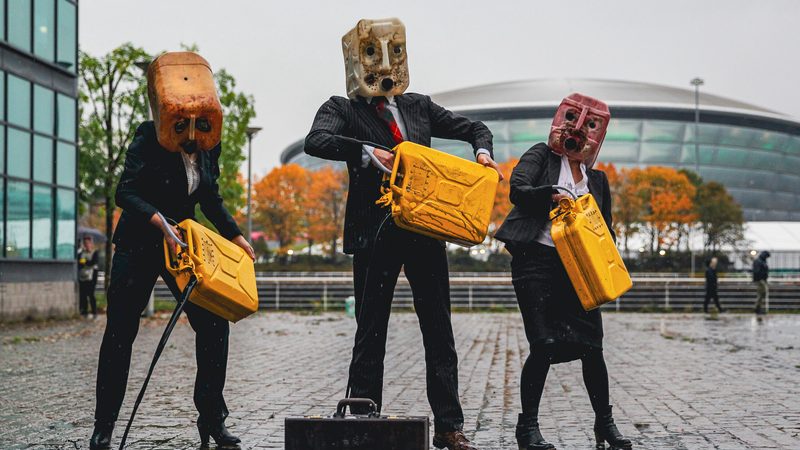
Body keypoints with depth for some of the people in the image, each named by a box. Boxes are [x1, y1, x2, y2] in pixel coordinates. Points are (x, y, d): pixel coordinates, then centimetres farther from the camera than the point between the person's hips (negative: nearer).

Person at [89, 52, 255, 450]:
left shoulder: (210, 146, 0)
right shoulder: (148, 138, -16)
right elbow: (125, 192, -25)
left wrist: (235, 235, 7)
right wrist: (160, 222, -38)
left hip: (184, 242, 4)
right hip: (138, 246, -4)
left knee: (214, 326, -5)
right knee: (120, 332, 0)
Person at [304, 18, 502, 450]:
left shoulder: (419, 106, 15)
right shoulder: (342, 109, 3)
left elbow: (474, 128, 23)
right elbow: (316, 141, -18)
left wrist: (482, 151, 1)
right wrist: (367, 153, -28)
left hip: (425, 231, 4)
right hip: (376, 235, -4)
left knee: (439, 331, 7)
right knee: (370, 333, 2)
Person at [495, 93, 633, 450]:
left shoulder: (597, 179, 19)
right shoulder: (541, 155, 7)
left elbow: (605, 230, 21)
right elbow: (518, 189, -10)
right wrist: (552, 195, -28)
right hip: (535, 260, -4)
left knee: (591, 345, 0)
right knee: (544, 345, -11)